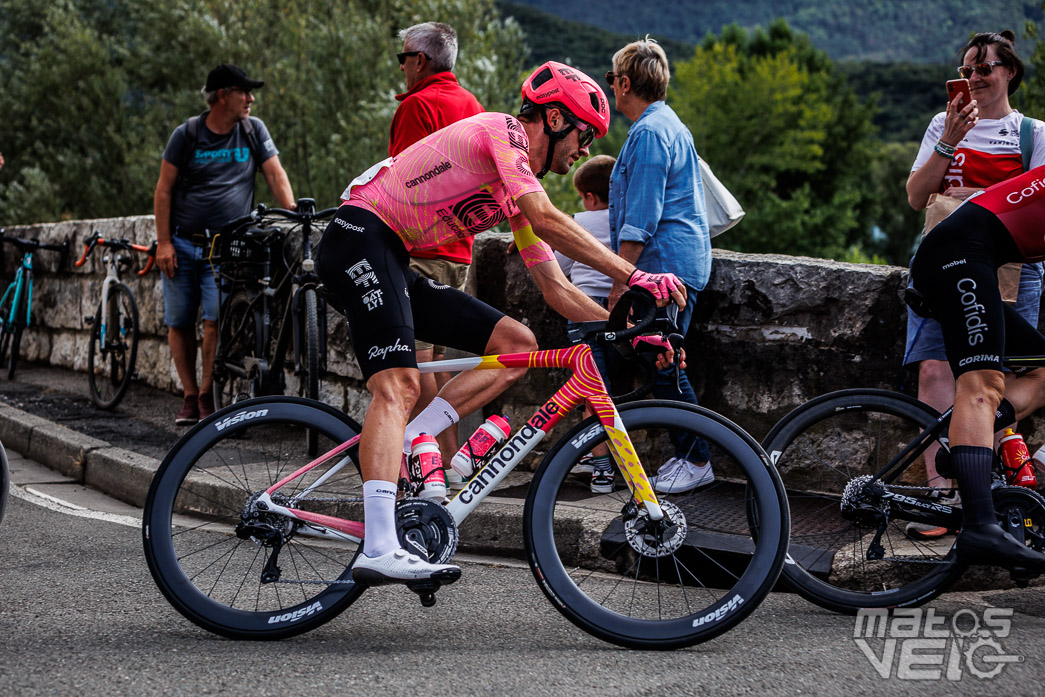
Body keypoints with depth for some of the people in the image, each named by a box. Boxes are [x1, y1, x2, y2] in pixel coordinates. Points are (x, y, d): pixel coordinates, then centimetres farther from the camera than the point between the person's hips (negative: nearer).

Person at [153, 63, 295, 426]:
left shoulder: (253, 130, 4)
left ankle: (207, 394, 0)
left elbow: (276, 174, 2)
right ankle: (190, 396, 13)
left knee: (216, 320, -14)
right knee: (179, 323, 2)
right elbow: (164, 190, 1)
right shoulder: (187, 134, -1)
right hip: (182, 244, 0)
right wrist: (163, 243, -6)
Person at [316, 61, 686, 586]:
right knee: (400, 384, -26)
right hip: (360, 236, -10)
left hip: (395, 266, 10)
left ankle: (399, 449, -6)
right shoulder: (501, 131, -8)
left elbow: (555, 288, 18)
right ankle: (380, 551, -35)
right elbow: (547, 221, -24)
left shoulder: (522, 187, 19)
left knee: (518, 345, 2)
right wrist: (634, 276, -25)